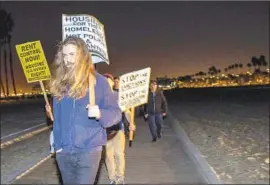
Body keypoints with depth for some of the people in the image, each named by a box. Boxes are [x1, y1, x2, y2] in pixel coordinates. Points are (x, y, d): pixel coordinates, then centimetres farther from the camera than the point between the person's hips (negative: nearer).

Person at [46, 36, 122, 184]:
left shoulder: (99, 81, -6)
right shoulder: (60, 83, 5)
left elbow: (116, 113, -6)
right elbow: (57, 118, 11)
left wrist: (100, 114, -27)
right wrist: (57, 144, 8)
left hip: (88, 150, -4)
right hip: (63, 151, 4)